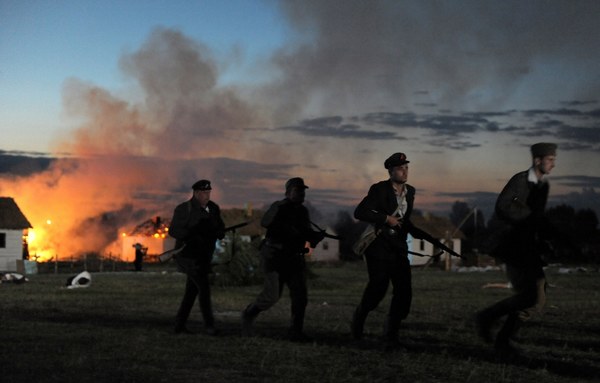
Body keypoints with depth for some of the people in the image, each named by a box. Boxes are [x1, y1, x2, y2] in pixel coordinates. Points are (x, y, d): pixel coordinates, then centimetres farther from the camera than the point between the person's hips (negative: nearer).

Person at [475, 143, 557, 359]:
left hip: (531, 250, 8)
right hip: (514, 249, -8)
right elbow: (503, 207, -22)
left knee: (537, 299, 4)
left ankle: (503, 340, 14)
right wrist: (531, 216, -17)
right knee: (529, 296, -16)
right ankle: (486, 317, 2)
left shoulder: (544, 185, 14)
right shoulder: (520, 180, -11)